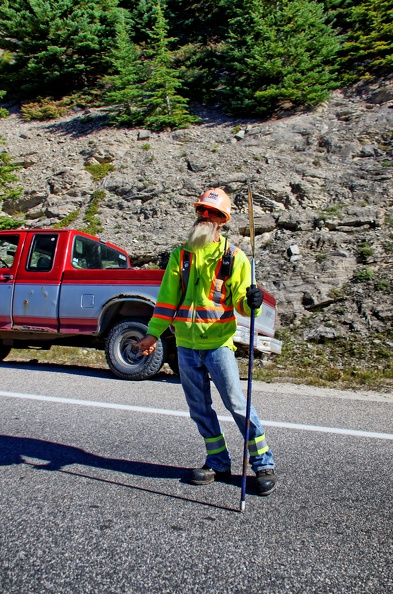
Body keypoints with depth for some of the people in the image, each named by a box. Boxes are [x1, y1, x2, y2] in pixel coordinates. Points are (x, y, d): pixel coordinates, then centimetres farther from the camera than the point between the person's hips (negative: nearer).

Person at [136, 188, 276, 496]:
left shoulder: (234, 257, 0)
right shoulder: (181, 254, 10)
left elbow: (240, 300, -4)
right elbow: (167, 298, 11)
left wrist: (251, 302, -27)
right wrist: (153, 333, 6)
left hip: (218, 343, -4)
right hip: (186, 345, 5)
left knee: (237, 403, -3)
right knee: (199, 408, 11)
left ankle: (263, 464, 14)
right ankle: (218, 464, 27)